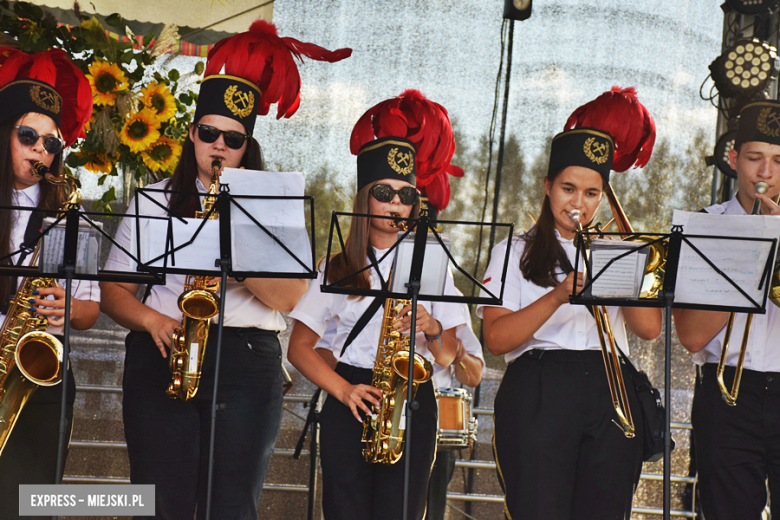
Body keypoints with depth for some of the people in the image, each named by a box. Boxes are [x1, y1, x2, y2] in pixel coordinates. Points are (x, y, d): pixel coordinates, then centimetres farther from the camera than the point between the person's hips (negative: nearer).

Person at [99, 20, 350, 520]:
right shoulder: (157, 201, 13)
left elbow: (290, 297, -2)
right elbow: (114, 289, 10)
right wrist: (152, 320, -9)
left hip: (249, 362, 0)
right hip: (161, 359, 1)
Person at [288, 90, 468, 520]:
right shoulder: (339, 268, 8)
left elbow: (449, 356, 7)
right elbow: (299, 347, 5)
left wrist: (431, 328, -14)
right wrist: (344, 390, -8)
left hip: (412, 402, 0)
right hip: (351, 403, 0)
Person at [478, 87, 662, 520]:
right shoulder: (514, 253, 11)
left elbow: (649, 328, 5)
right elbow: (496, 338, -5)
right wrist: (559, 295, -16)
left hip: (612, 391, 3)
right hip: (539, 391, -3)